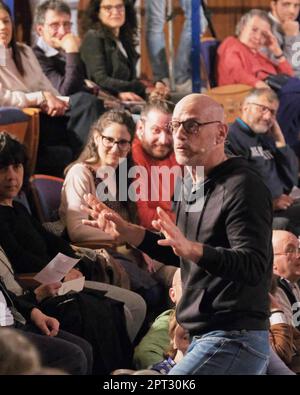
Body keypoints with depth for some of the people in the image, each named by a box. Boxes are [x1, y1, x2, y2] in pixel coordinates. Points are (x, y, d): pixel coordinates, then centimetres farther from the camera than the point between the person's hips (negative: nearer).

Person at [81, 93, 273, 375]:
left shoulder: (242, 187, -14)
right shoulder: (192, 185, 16)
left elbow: (253, 267, -25)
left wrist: (190, 248, -38)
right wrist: (127, 233, 19)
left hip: (233, 341, -10)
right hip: (203, 339, 10)